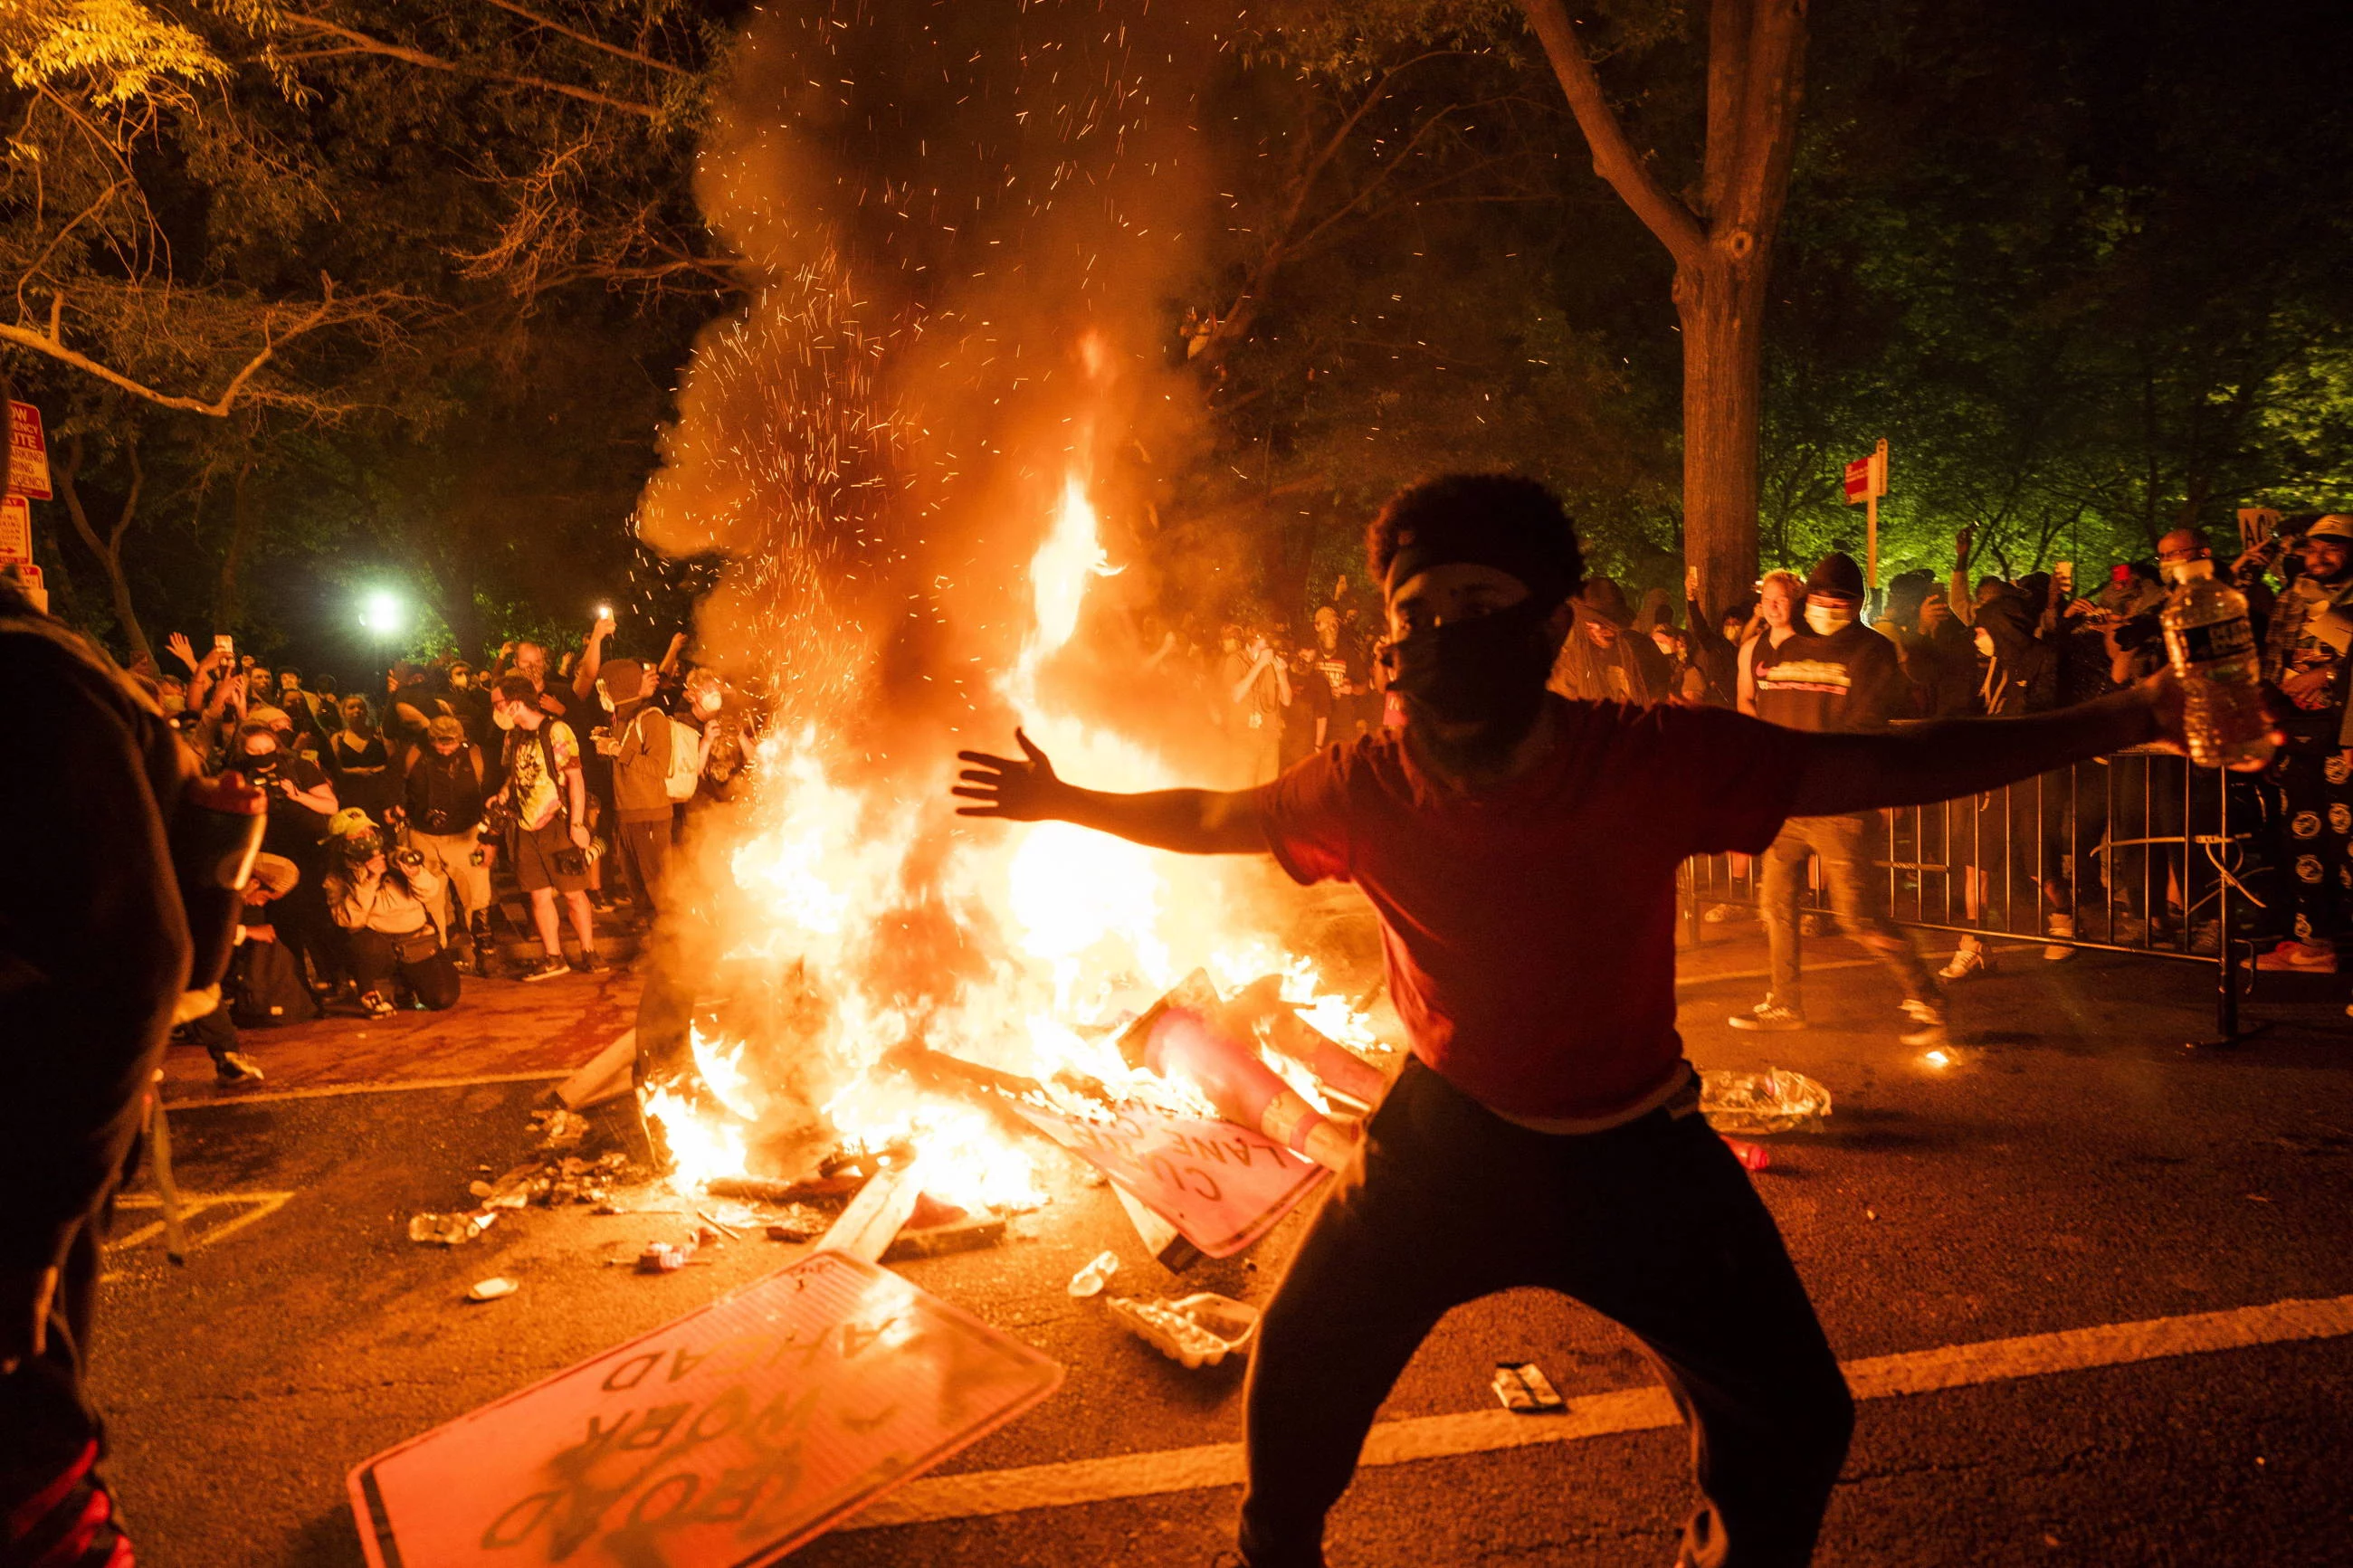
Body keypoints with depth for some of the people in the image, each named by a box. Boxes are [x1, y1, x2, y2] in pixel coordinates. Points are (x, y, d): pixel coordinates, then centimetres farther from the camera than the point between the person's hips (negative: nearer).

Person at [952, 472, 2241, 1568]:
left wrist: (2123, 722, -20)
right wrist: (1065, 803, 9)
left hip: (1636, 1146, 0)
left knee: (1793, 1419, 8)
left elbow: (1884, 767, -19)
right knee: (1299, 1385, 7)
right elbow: (1209, 818, 0)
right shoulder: (1368, 789, -18)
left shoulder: (1654, 764, -23)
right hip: (1449, 1132, 1)